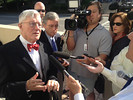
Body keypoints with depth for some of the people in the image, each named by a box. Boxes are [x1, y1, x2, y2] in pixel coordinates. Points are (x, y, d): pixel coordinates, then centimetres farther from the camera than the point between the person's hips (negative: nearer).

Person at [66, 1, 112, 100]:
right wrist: (71, 30, -15)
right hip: (73, 69, 4)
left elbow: (103, 56, -16)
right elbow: (70, 47, -3)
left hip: (89, 73, -3)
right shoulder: (79, 29, 2)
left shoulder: (105, 34, -10)